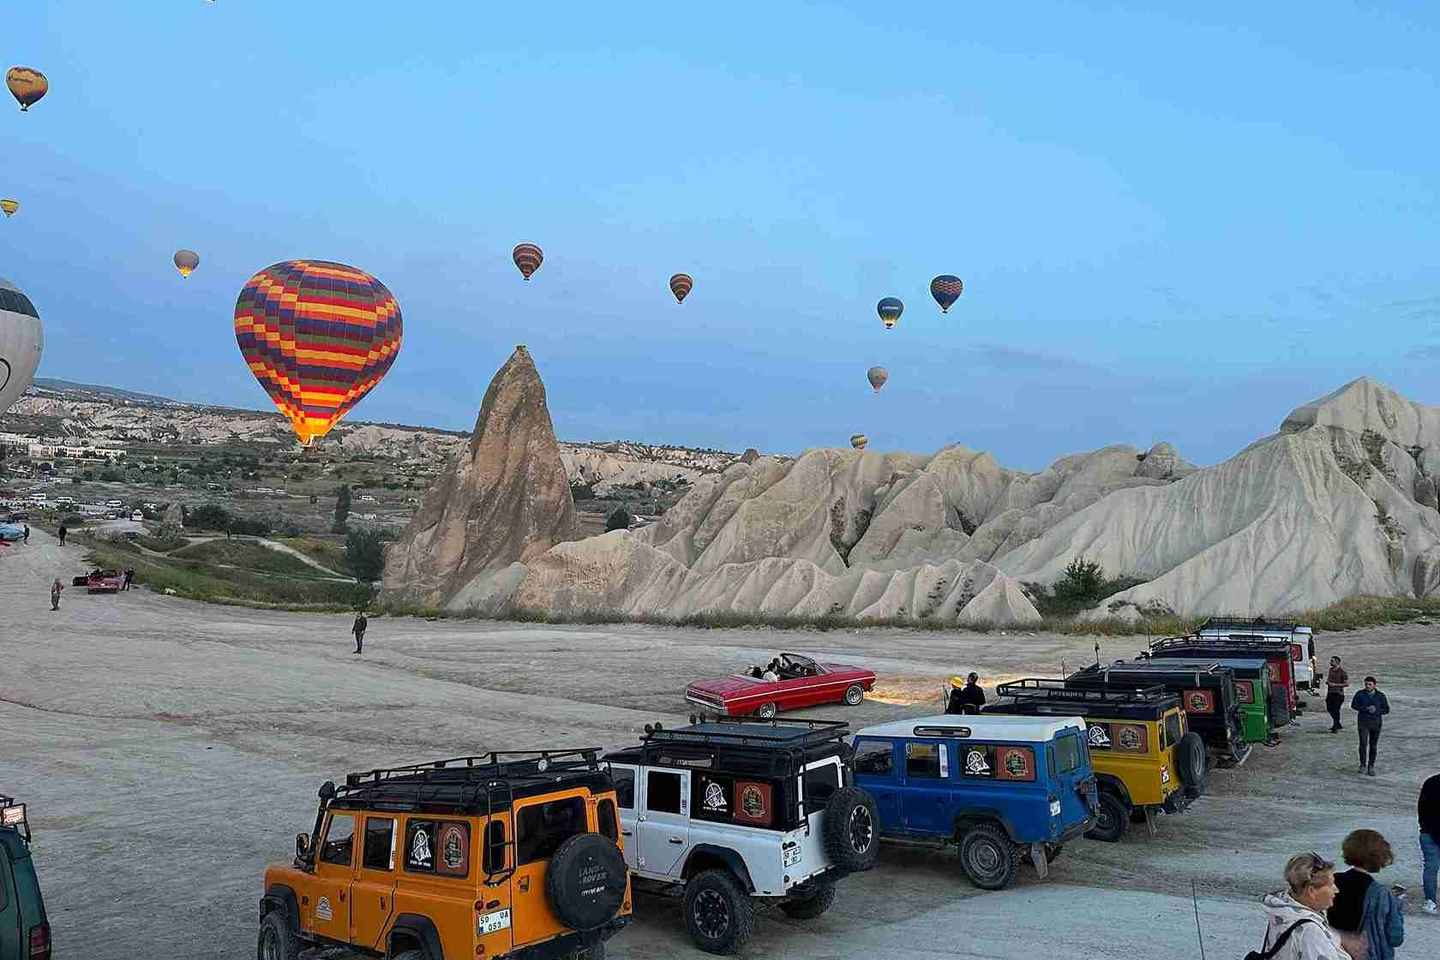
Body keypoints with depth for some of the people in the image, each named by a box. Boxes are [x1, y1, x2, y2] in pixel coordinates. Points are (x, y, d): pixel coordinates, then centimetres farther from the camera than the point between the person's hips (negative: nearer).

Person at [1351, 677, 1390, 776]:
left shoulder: (1380, 696, 1)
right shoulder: (1360, 694, -1)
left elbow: (1386, 709, 4)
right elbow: (1353, 705, -1)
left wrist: (1376, 711, -14)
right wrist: (1365, 709, -14)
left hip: (1376, 723, 1)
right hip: (1363, 722, -1)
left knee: (1373, 746, 6)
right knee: (1363, 744, -11)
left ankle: (1371, 766, 18)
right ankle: (1363, 765, 3)